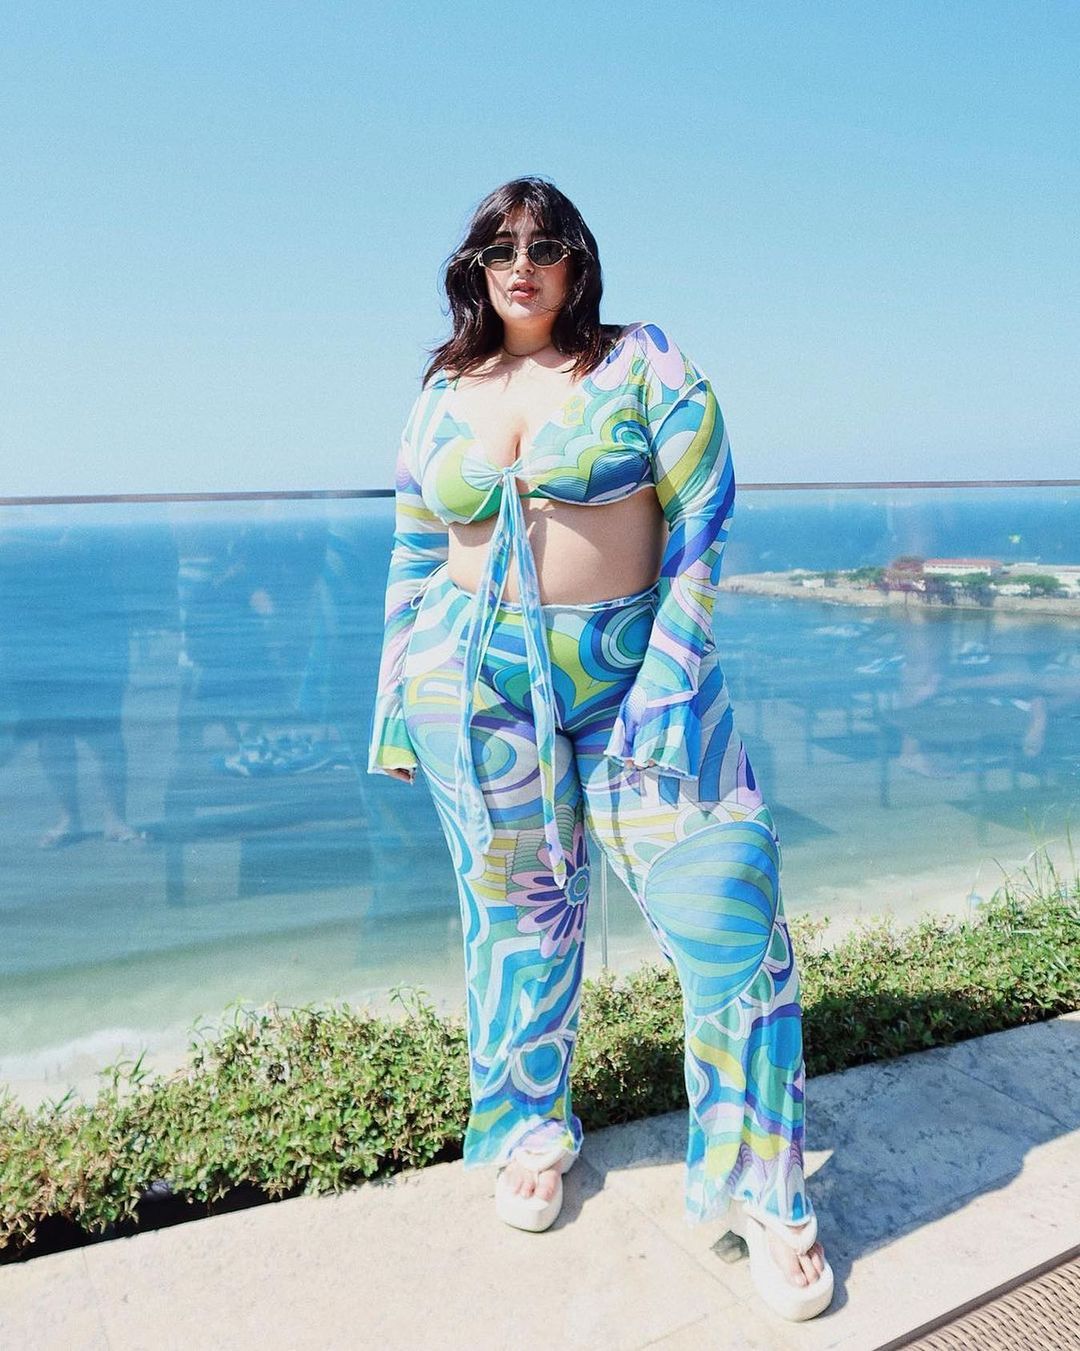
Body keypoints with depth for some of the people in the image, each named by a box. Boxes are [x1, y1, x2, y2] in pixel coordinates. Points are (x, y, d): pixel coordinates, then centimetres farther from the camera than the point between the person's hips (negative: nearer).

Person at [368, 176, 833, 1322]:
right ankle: (530, 1130, 33)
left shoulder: (644, 364, 2)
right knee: (515, 915, 9)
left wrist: (669, 680, -12)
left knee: (727, 905, -8)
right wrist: (397, 707, 11)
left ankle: (759, 1191, 10)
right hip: (474, 682, 2)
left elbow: (701, 523, -4)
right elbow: (413, 562, 14)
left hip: (636, 672, -2)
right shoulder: (442, 397, 12)